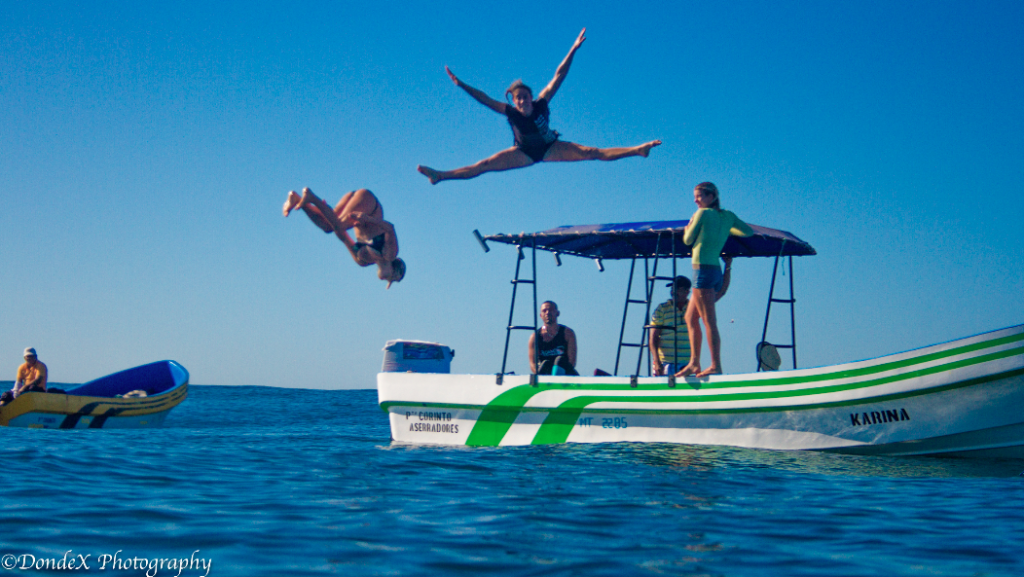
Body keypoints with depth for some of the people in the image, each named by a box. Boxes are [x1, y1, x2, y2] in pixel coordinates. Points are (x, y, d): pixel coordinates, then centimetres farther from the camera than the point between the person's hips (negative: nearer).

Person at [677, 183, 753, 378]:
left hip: (704, 270, -8)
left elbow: (688, 240, 1)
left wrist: (690, 225, 20)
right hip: (717, 272, 8)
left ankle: (716, 366, -12)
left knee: (709, 321, -10)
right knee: (690, 318, 14)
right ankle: (694, 363, 12)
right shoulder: (728, 216, 13)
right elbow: (749, 231, 22)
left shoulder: (703, 213, -5)